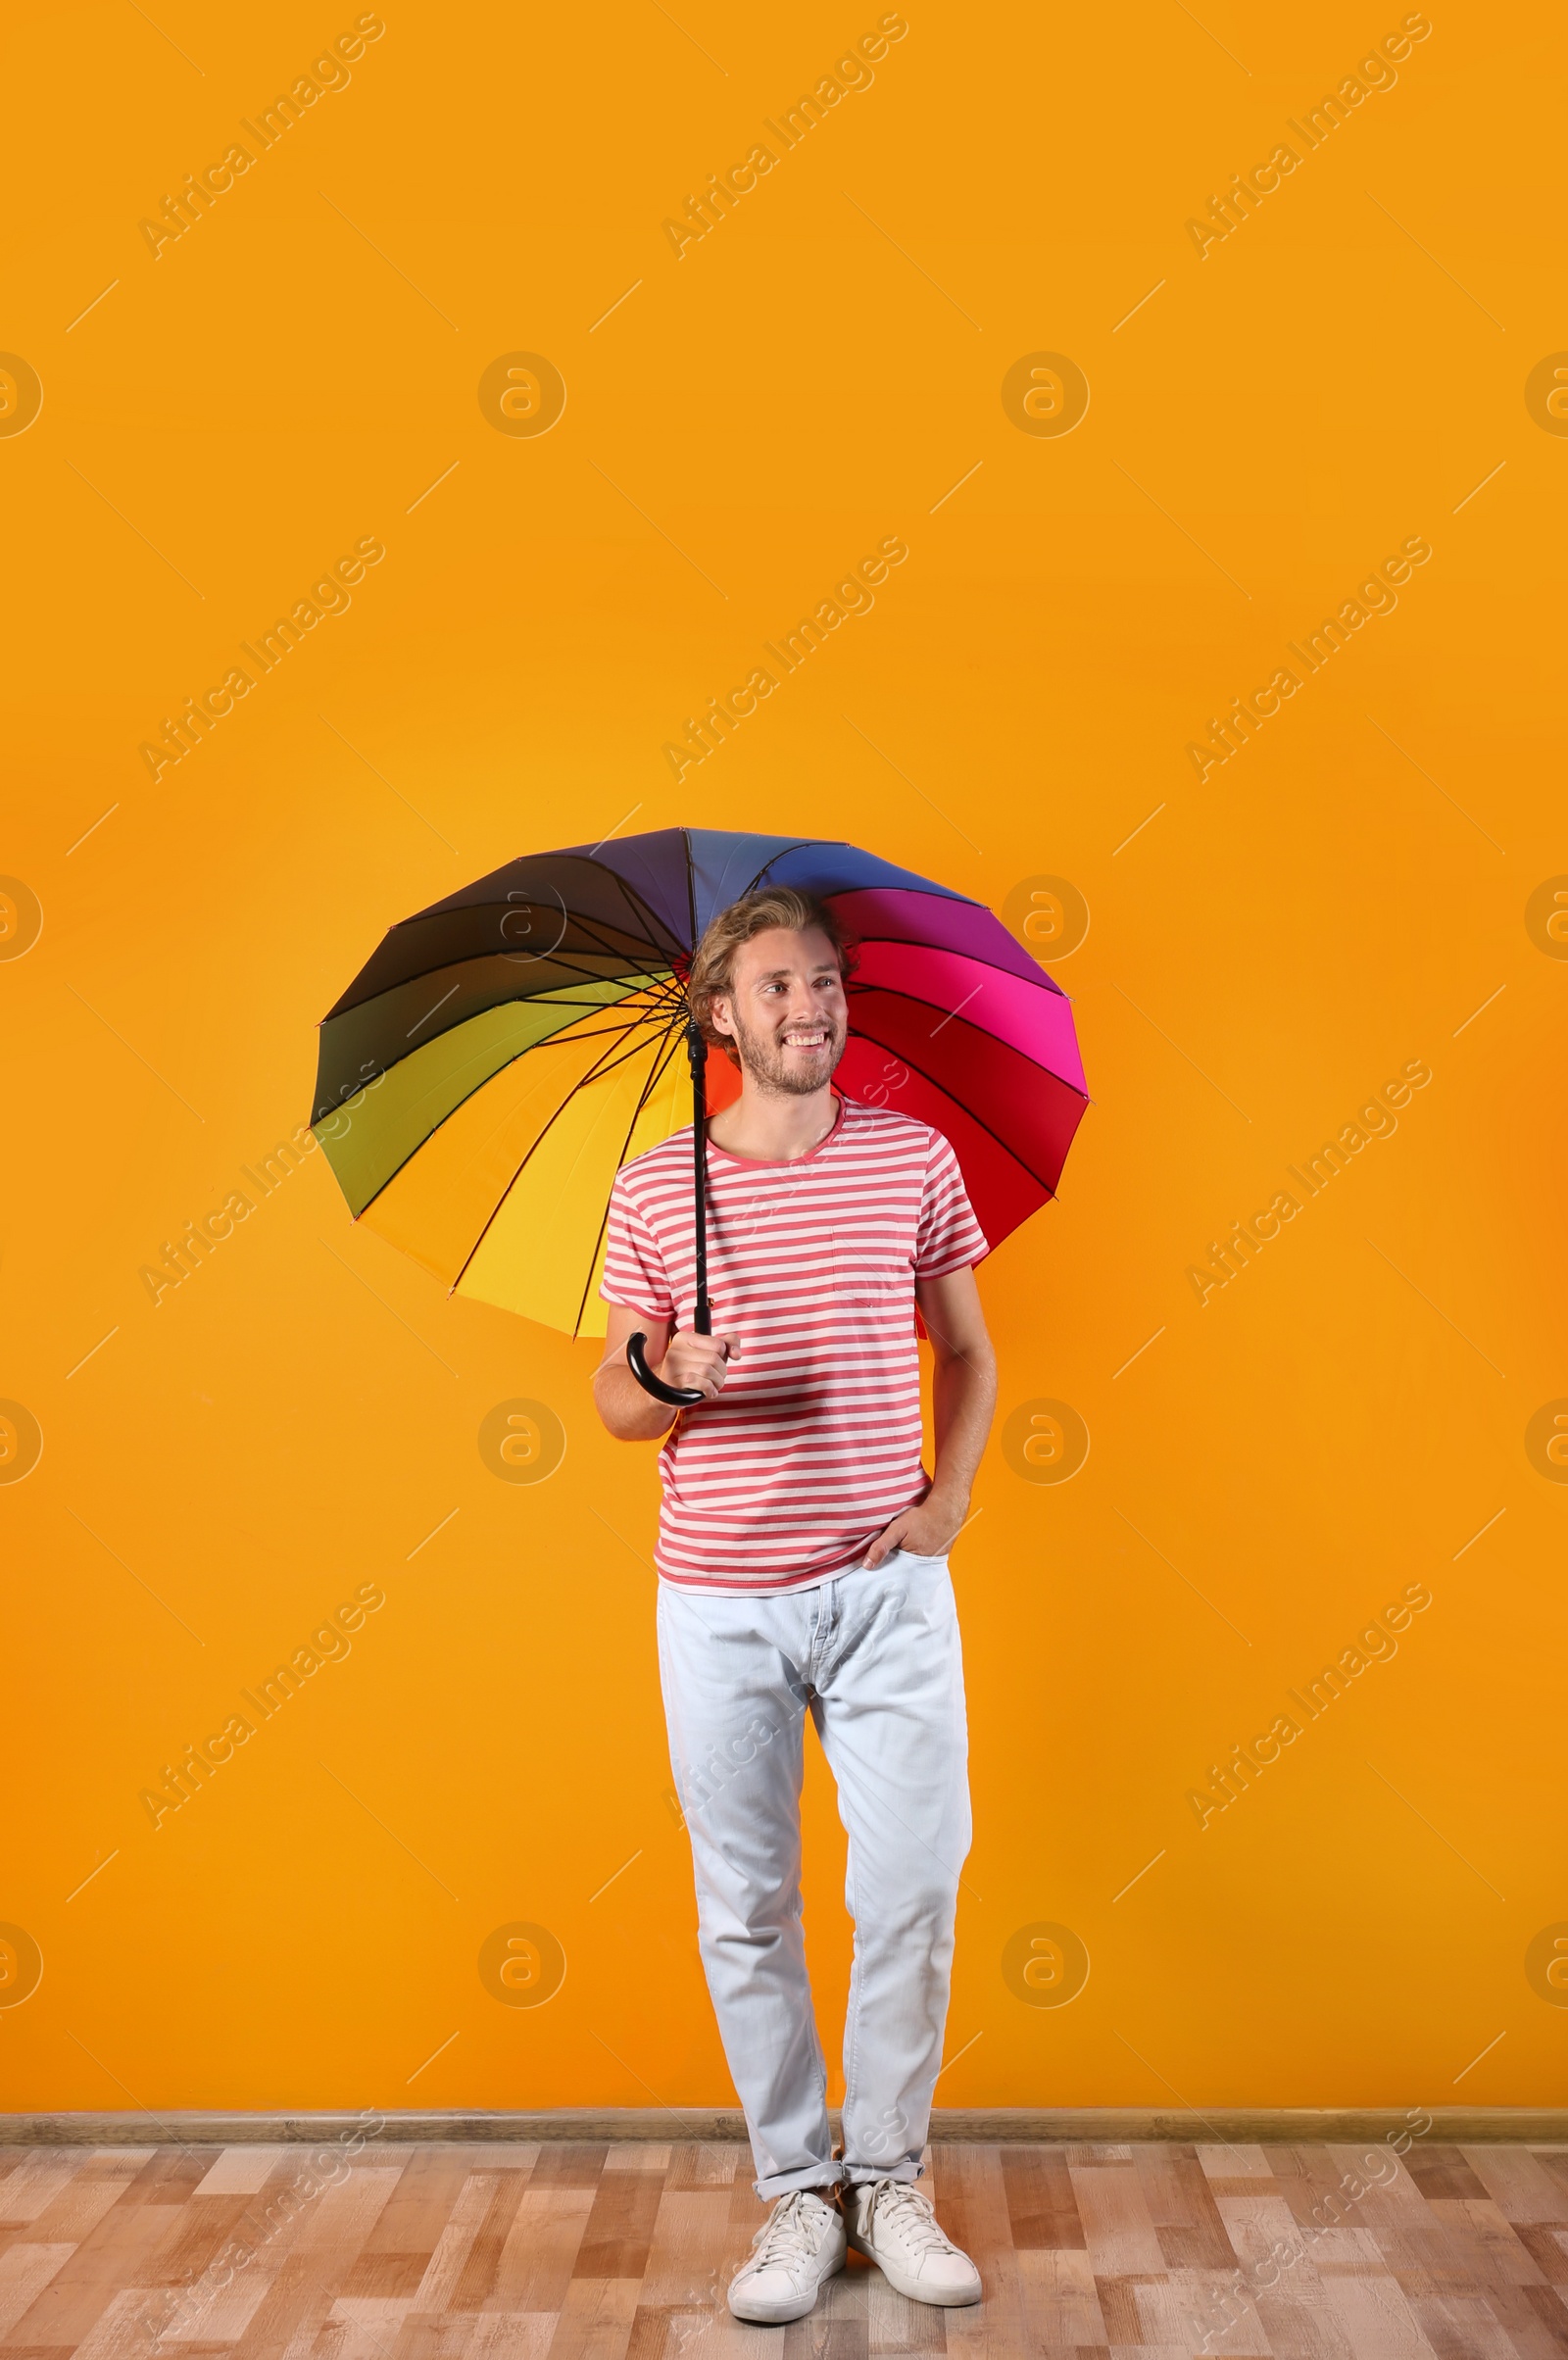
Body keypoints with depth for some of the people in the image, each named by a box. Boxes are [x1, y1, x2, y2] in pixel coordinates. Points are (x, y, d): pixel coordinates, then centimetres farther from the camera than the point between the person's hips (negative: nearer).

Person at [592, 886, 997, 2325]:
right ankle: (797, 2193, 26)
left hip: (885, 1588, 0)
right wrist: (670, 1375, -16)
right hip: (718, 1599, 0)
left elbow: (968, 1354, 13)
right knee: (747, 1910, 8)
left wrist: (950, 1497, 0)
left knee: (912, 1896, 4)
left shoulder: (913, 1157, 3)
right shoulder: (655, 1187, 1)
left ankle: (891, 2180, 26)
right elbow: (614, 1402, 6)